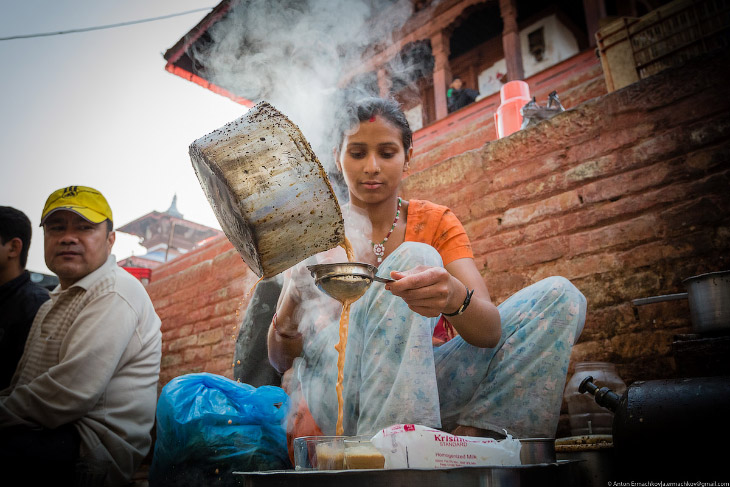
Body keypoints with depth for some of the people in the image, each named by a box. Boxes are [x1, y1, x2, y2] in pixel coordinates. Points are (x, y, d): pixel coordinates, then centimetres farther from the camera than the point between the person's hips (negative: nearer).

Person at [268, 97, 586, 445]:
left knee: (559, 297, -7)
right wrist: (290, 311, -25)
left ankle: (470, 433, -21)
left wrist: (454, 298, -36)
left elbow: (490, 332, -13)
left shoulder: (436, 222, 2)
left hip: (415, 390, 3)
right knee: (415, 257, -25)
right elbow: (279, 361, -2)